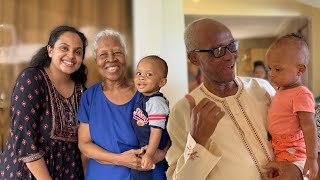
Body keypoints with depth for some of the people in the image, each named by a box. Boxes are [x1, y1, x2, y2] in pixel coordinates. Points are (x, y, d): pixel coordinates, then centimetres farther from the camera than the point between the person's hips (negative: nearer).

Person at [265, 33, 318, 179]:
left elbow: (309, 127, -21)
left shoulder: (301, 95, -19)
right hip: (277, 150, 9)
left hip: (292, 153, -9)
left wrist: (312, 159, -22)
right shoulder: (281, 90, 9)